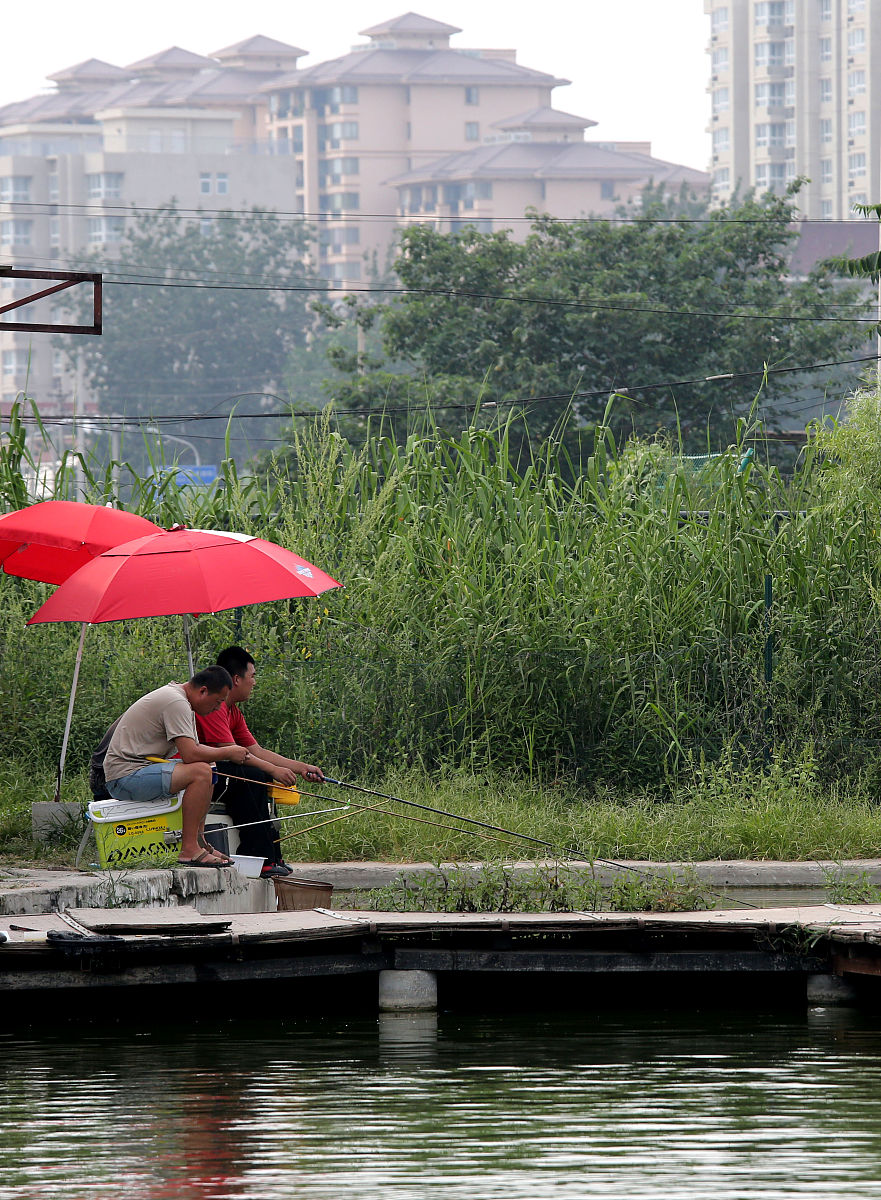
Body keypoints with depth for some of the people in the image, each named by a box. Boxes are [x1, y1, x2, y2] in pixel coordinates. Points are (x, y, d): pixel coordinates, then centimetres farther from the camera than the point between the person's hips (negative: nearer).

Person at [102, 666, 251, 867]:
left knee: (204, 771, 19)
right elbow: (190, 754, -25)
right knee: (201, 772, -25)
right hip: (124, 777, -11)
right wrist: (228, 753, -11)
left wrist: (232, 753, 3)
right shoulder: (176, 703, -18)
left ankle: (198, 842, 16)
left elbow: (192, 749, 19)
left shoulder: (180, 700, 16)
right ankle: (189, 850, -24)